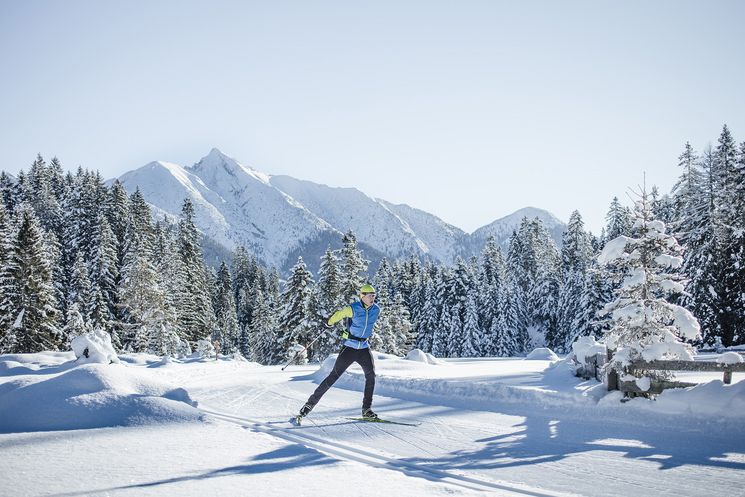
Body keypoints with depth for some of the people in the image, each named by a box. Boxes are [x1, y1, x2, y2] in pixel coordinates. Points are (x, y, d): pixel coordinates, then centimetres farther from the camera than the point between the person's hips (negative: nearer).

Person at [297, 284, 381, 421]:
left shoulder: (376, 310, -1)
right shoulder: (353, 309, -15)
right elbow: (338, 314, 3)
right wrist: (329, 323, 20)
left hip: (364, 349, 4)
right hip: (349, 348, -4)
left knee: (371, 375, -14)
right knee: (334, 375, -5)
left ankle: (367, 410, -6)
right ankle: (310, 403, 1)